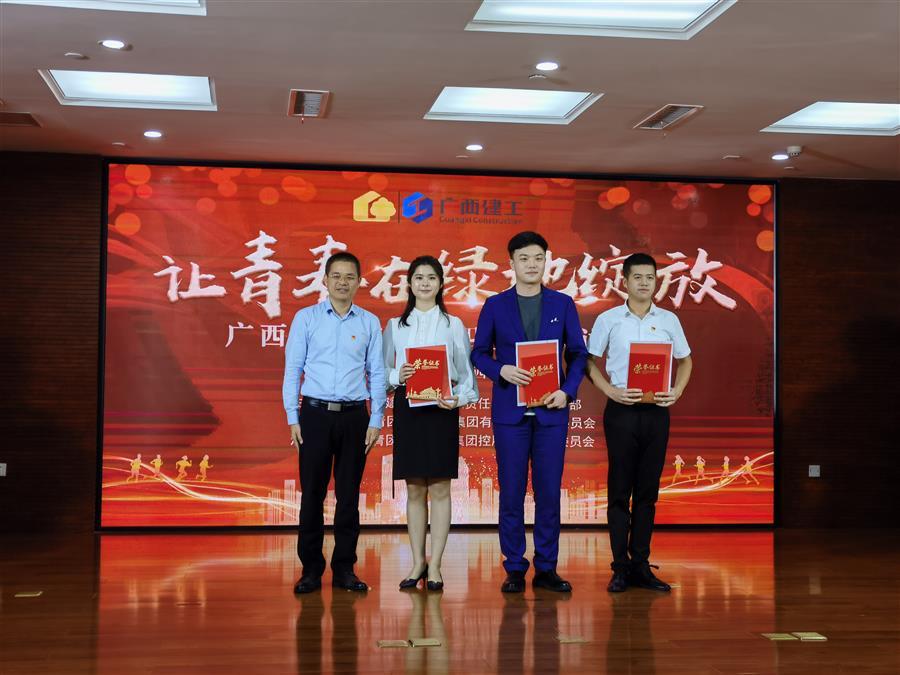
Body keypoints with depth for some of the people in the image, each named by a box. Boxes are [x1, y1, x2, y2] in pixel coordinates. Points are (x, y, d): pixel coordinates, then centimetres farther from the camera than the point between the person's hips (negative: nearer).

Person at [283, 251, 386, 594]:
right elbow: (292, 370, 2)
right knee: (312, 493, 2)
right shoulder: (306, 318, 3)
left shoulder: (369, 322, 5)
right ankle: (311, 569, 12)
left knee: (349, 495, 7)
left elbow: (377, 374, 6)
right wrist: (293, 419, -3)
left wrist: (375, 421, 1)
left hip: (354, 415, 1)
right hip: (315, 413, -1)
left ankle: (344, 569, 16)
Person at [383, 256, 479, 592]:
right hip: (407, 408, 2)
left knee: (439, 489, -1)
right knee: (414, 489, 6)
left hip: (441, 408, -1)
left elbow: (466, 372, 4)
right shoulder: (395, 326, 11)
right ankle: (417, 563, 14)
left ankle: (434, 567, 4)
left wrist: (458, 398, -14)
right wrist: (397, 376, -11)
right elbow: (382, 369, 10)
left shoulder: (453, 325, 7)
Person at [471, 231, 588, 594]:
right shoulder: (495, 305, 5)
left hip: (551, 410, 1)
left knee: (549, 491, 3)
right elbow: (479, 353, 6)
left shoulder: (563, 304, 6)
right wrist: (502, 370, -14)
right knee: (511, 492, 2)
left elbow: (578, 353, 7)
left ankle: (546, 568, 11)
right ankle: (514, 569, 10)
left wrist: (568, 391, -8)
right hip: (510, 410, -1)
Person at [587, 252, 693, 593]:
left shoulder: (668, 320, 6)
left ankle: (641, 566, 15)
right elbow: (590, 362, 3)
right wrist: (611, 391, -11)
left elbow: (685, 360, 15)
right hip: (621, 410, -2)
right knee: (620, 490, 1)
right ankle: (620, 568, 7)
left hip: (656, 411, 2)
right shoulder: (608, 320, 0)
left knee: (648, 491, 7)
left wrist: (677, 392, -2)